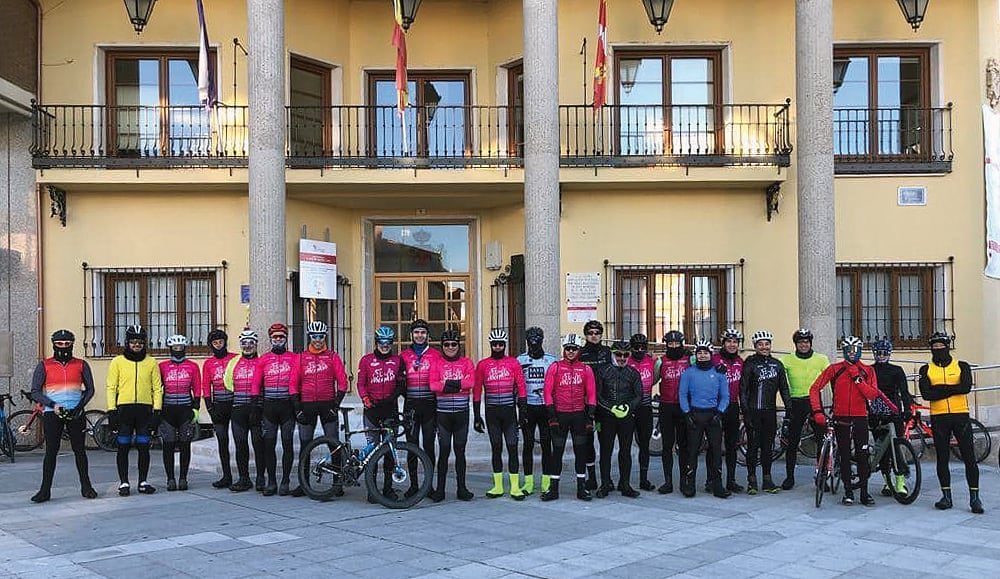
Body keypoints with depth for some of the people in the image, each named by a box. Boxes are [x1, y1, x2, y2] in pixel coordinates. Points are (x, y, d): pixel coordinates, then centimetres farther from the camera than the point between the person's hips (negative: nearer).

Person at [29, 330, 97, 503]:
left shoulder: (81, 365, 8)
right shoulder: (44, 365, 5)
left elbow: (90, 389, 11)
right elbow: (35, 392, 1)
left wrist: (80, 406, -6)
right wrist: (53, 405, -13)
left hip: (75, 414, 1)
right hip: (52, 413, -1)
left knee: (79, 450, 3)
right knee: (51, 451, -2)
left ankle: (86, 486, 10)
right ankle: (45, 490, 3)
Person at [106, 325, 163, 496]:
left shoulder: (151, 362, 8)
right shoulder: (118, 362, 5)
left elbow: (157, 388, 8)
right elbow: (111, 387, 4)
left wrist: (157, 410, 0)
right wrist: (111, 410, -4)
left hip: (145, 409, 1)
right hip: (124, 409, -1)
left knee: (144, 448, 4)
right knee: (123, 448, 2)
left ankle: (143, 482, 13)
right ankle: (124, 483, 10)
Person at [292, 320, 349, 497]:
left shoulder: (333, 356, 5)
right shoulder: (301, 357, 8)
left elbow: (342, 381, 2)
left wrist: (336, 404, -6)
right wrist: (297, 407, -2)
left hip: (327, 405, -1)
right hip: (307, 405, 1)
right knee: (305, 446, 5)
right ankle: (303, 484, 13)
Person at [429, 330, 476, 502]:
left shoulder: (466, 363, 8)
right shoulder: (436, 363, 6)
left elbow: (471, 382, -9)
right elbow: (433, 385, -8)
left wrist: (447, 383, -14)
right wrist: (458, 384, -15)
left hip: (461, 413, 1)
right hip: (443, 413, -1)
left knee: (460, 451, 6)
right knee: (444, 451, -1)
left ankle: (461, 488, 13)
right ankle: (440, 489, 6)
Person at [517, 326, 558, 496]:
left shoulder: (551, 360, 6)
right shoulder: (520, 360, 6)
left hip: (546, 407, 0)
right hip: (527, 407, 0)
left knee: (546, 444, 2)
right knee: (528, 444, 3)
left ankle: (546, 481, 9)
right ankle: (528, 482, 9)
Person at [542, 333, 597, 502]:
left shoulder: (586, 369, 5)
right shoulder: (555, 368, 1)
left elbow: (591, 394, 6)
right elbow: (548, 392, -2)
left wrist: (590, 417, -1)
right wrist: (552, 416, -8)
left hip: (579, 415, 1)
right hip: (560, 415, -1)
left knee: (580, 451, 5)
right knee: (557, 451, 3)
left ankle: (582, 488, 14)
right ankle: (553, 488, 9)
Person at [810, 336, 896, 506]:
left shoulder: (868, 371, 4)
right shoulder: (834, 369, 0)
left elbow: (872, 395, -9)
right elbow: (815, 389, -4)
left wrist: (857, 378, -17)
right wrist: (818, 412, -12)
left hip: (860, 418, 0)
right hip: (841, 418, 0)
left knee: (862, 456, -2)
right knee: (845, 456, 4)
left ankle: (864, 492, 7)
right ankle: (848, 492, 13)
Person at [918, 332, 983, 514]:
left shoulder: (962, 366, 6)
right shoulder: (926, 370, 7)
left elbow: (966, 387, -13)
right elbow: (926, 394, -9)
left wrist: (941, 388, -14)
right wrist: (952, 390, -12)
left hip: (960, 416, -1)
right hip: (938, 418, 1)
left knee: (969, 457, -2)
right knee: (942, 458, 6)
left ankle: (974, 497, 4)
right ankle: (946, 495, 14)